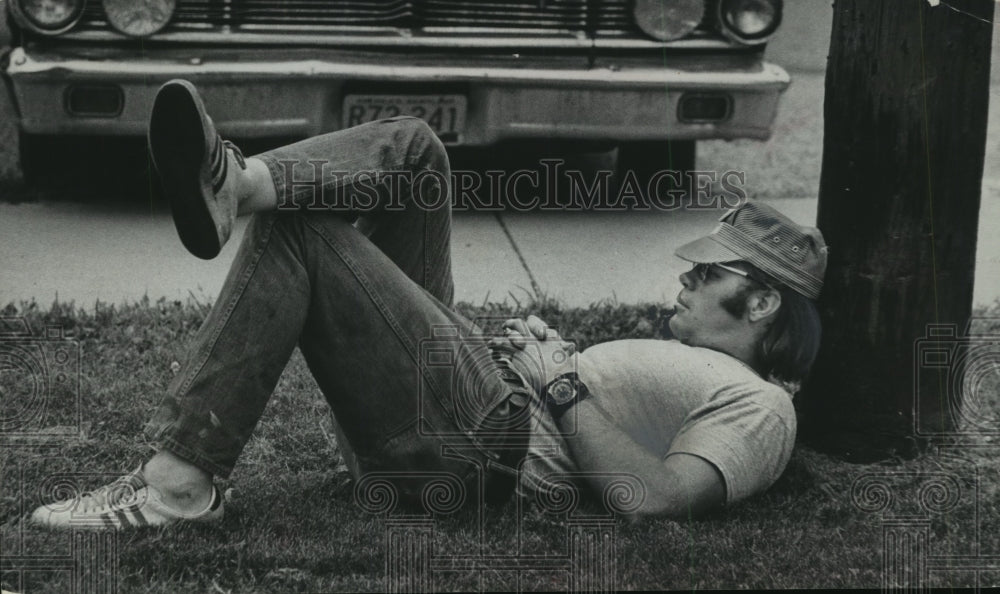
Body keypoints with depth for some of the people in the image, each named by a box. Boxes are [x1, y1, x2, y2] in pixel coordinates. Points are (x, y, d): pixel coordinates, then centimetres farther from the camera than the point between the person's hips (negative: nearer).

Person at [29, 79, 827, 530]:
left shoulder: (758, 407, -3)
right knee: (412, 147, 1)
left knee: (298, 239, -20)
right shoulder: (697, 367, 29)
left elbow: (654, 499, -21)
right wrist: (547, 350, 9)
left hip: (482, 441, -10)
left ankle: (178, 483, -23)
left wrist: (564, 382, -12)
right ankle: (233, 184, -27)